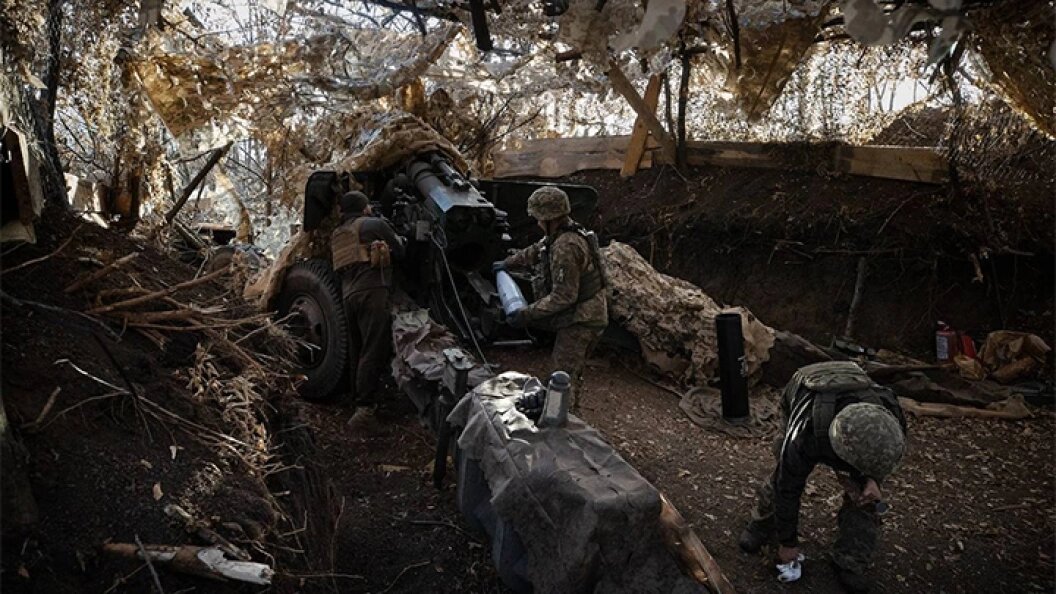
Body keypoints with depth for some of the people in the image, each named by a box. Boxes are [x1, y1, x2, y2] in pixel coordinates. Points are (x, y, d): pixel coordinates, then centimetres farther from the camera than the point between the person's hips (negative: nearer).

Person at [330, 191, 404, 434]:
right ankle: (365, 408, -23)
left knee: (357, 352, 14)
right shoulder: (375, 224, 5)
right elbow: (399, 252, 9)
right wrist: (384, 252, 28)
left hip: (348, 295, 7)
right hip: (373, 292, -7)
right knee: (373, 352, -14)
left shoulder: (337, 235, 24)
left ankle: (356, 400, 19)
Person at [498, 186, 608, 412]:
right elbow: (536, 251, 24)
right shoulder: (567, 233, 6)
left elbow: (564, 296, -26)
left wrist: (527, 314, -21)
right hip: (589, 316, 10)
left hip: (580, 321, -10)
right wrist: (508, 263, 34)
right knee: (573, 371, 21)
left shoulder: (565, 247, -26)